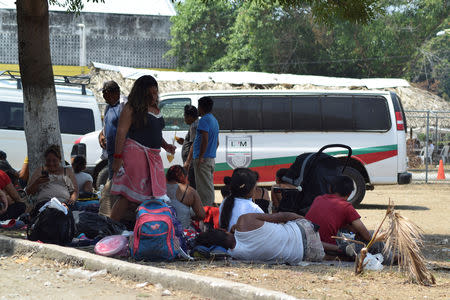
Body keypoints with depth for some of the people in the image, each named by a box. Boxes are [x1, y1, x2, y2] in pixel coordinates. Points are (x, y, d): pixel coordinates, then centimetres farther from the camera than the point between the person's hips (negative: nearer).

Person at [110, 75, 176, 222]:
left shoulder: (155, 109, 20)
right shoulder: (131, 108, -6)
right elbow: (121, 132, -12)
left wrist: (165, 145, 13)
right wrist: (118, 157, -18)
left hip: (153, 155, 8)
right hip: (135, 152, -8)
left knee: (153, 194, 7)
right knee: (128, 195, -13)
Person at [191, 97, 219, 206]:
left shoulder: (204, 120, -13)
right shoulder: (214, 120, 18)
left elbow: (205, 139, -22)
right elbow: (217, 142, 23)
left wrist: (200, 157, -22)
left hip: (203, 159, -9)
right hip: (211, 158, 10)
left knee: (204, 187, -8)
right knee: (209, 186, 14)